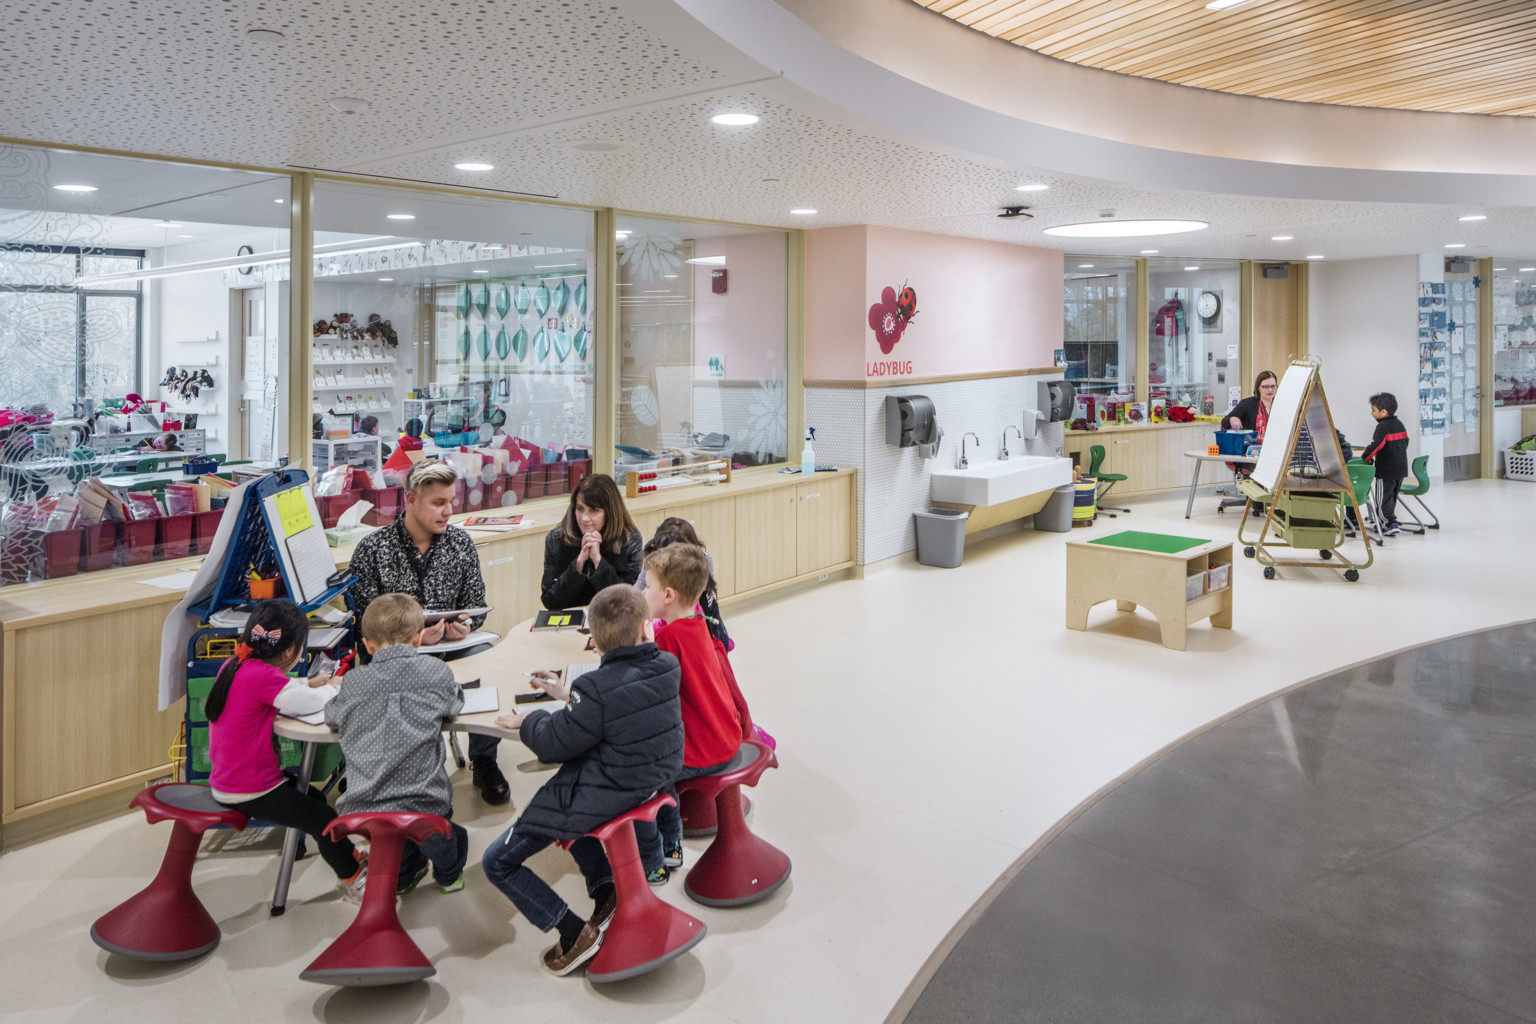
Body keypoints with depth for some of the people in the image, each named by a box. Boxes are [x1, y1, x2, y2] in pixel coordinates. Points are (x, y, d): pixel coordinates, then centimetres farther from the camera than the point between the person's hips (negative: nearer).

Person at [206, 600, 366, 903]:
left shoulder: (233, 665, 2)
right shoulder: (261, 675, -27)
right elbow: (312, 703, -29)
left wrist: (309, 683, 8)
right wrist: (331, 688, -9)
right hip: (249, 792, -10)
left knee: (313, 797, 23)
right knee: (322, 818, -1)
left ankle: (353, 858, 36)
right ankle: (353, 880, 17)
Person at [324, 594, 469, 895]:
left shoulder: (352, 681, 1)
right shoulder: (436, 672, -3)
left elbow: (331, 717, 20)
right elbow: (455, 704, 17)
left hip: (362, 812, 2)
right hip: (424, 806, -2)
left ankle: (401, 876, 52)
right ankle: (449, 874, 53)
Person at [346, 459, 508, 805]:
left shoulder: (461, 543, 7)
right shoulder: (372, 549, -4)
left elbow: (476, 604, 12)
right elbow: (364, 619, -8)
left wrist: (462, 624, -12)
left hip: (452, 646, 3)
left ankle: (483, 760, -4)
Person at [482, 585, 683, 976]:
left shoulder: (597, 690, -26)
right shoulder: (666, 667, -6)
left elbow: (555, 742, -14)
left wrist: (529, 720, 6)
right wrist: (571, 695, 18)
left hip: (606, 794, -8)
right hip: (654, 780, 8)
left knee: (497, 863, 4)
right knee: (569, 795, 37)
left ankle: (576, 933, 0)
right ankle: (605, 889, 25)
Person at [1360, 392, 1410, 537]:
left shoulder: (1383, 427, -16)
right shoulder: (1400, 424, 11)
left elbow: (1376, 445, -26)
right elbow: (1405, 442, 20)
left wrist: (1365, 457, -15)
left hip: (1386, 470, -8)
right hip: (1401, 469, 8)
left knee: (1384, 498, -2)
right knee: (1392, 497, 17)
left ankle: (1392, 524, -10)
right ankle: (1389, 522, 24)